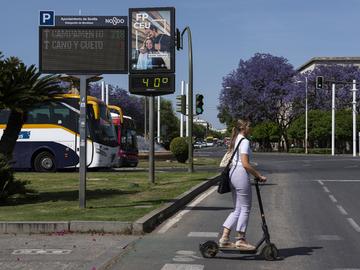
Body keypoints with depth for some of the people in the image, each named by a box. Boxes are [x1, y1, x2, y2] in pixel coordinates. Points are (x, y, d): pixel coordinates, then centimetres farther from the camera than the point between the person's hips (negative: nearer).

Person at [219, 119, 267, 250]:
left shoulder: (235, 141, 17)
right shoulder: (244, 141, -12)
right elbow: (245, 164, -19)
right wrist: (259, 176, -13)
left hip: (233, 173, 10)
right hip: (241, 175, -9)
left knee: (237, 209, 13)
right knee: (245, 208, 1)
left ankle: (224, 237, 8)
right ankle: (240, 240, 7)